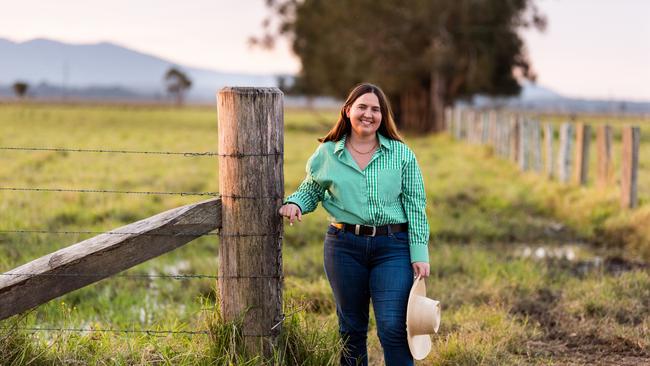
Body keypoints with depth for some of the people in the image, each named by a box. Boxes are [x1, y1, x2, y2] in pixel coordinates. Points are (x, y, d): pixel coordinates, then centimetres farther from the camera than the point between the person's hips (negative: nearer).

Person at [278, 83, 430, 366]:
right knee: (351, 328, 11)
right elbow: (310, 190, 18)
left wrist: (419, 254, -4)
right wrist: (294, 203, -5)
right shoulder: (327, 154, 5)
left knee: (393, 326, -10)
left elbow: (415, 206, 2)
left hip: (393, 248, -2)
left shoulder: (402, 155, 3)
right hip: (344, 246, 2)